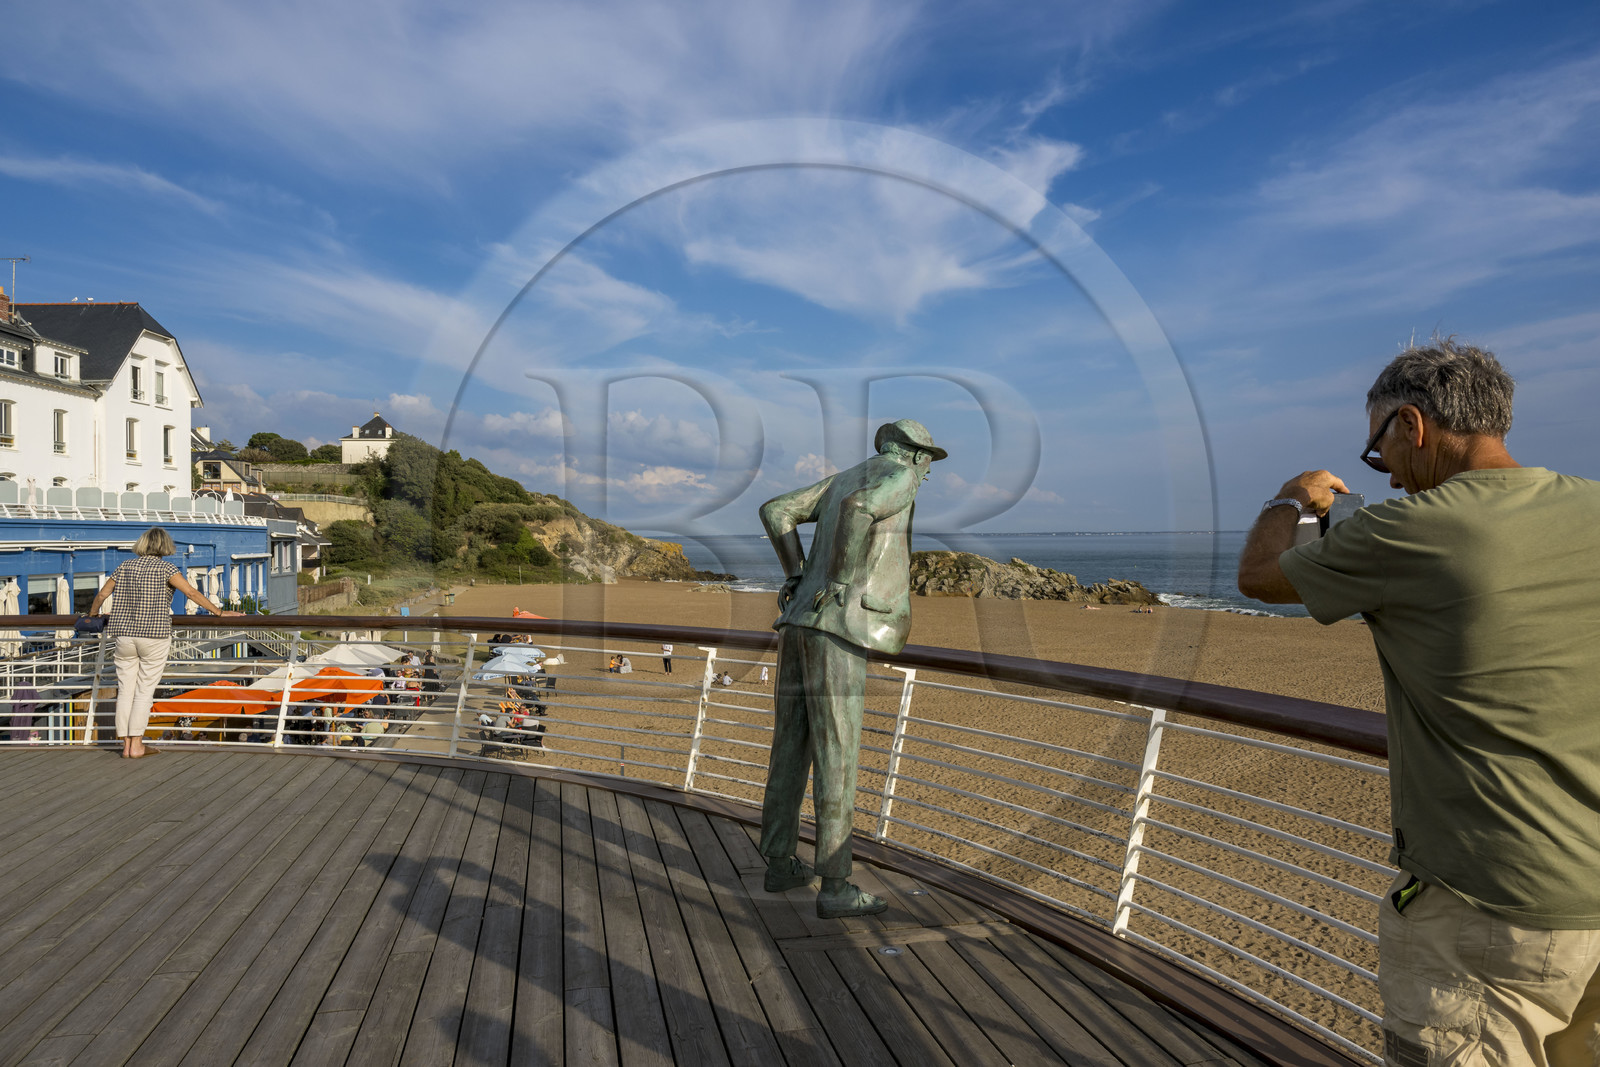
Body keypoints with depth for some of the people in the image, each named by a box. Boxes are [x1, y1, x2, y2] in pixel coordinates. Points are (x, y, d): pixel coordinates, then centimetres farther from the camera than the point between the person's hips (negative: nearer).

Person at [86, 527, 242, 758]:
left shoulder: (125, 567, 7)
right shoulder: (165, 568, -7)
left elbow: (101, 595, 14)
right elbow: (193, 593, -14)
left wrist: (92, 616, 32)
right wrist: (219, 613, -9)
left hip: (125, 635, 4)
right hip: (154, 637, -4)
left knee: (125, 690, 9)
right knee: (144, 690, 2)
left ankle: (126, 745, 12)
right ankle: (137, 745, 4)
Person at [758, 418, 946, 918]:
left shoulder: (844, 478, 25)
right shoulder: (901, 476, 1)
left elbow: (774, 511, 19)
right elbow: (858, 509, -23)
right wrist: (841, 583, -14)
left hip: (799, 623, 8)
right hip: (835, 631, -8)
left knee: (791, 750, 14)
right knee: (836, 759, -4)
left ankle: (780, 864, 24)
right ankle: (835, 887, 2)